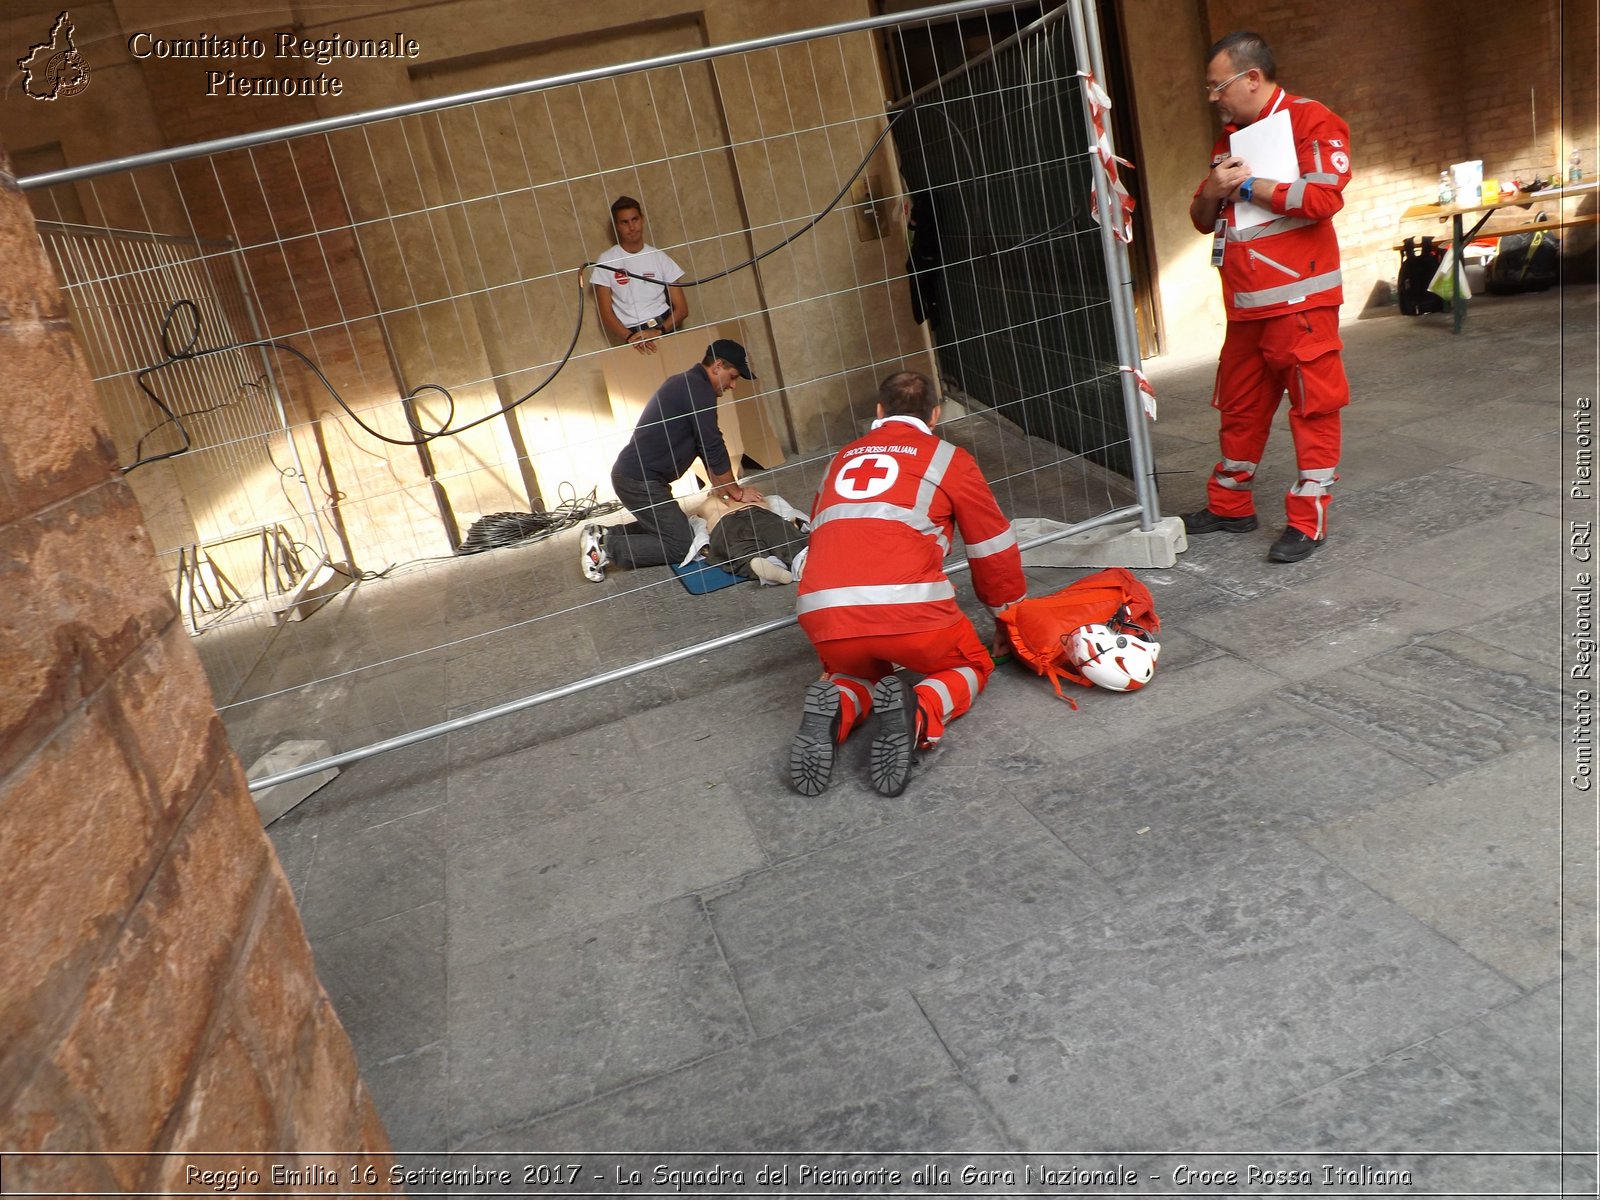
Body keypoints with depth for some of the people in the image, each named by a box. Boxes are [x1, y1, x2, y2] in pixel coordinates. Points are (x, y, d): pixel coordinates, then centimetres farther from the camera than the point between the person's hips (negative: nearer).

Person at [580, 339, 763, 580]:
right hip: (639, 480, -11)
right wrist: (737, 492, -3)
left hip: (632, 475, 11)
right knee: (682, 545, -7)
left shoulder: (688, 383, 18)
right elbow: (713, 447, -14)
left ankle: (603, 534, 15)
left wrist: (719, 485, 17)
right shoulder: (699, 389, -15)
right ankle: (606, 548, -8)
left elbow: (705, 444, 21)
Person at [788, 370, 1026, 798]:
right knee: (972, 665, 25)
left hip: (822, 615, 4)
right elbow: (994, 550, 18)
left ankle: (833, 713, -1)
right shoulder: (948, 459, 13)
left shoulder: (841, 460, 26)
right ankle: (917, 716, -8)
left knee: (853, 670, 35)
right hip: (908, 608, -3)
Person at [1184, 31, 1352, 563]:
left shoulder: (1311, 121, -5)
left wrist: (1248, 185, -11)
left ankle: (1308, 520, 3)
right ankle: (1229, 504, 25)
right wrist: (1212, 191, -3)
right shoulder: (1230, 138, 18)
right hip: (1245, 304, 8)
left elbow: (1322, 197, -19)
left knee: (1313, 407, -2)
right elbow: (1203, 220, 20)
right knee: (1240, 407, 14)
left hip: (1300, 298, -7)